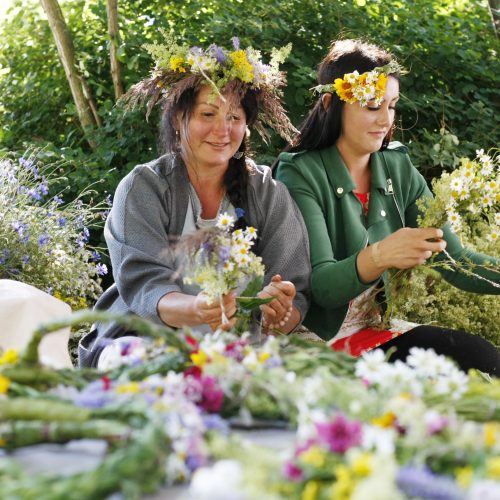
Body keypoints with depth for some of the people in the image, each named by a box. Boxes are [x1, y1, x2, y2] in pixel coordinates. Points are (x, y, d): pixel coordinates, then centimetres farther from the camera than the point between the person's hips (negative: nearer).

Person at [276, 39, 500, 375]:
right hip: (321, 341, -5)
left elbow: (453, 259, 0)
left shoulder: (399, 169, 5)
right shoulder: (300, 174, -11)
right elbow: (320, 286, -20)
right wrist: (379, 256, -39)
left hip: (383, 329, 5)